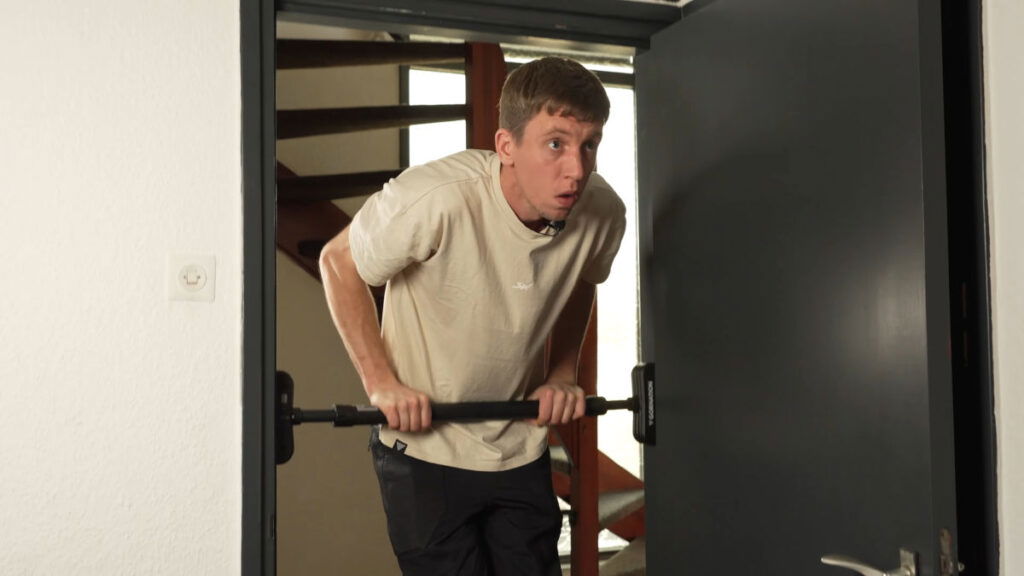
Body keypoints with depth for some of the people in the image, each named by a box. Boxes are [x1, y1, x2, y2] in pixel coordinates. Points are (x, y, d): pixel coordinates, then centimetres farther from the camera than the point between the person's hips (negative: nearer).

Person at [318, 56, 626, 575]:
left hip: (522, 449, 4)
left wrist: (562, 374, -3)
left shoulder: (603, 213, -15)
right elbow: (339, 263, -13)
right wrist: (382, 383, -16)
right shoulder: (434, 199, -30)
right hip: (424, 448, -4)